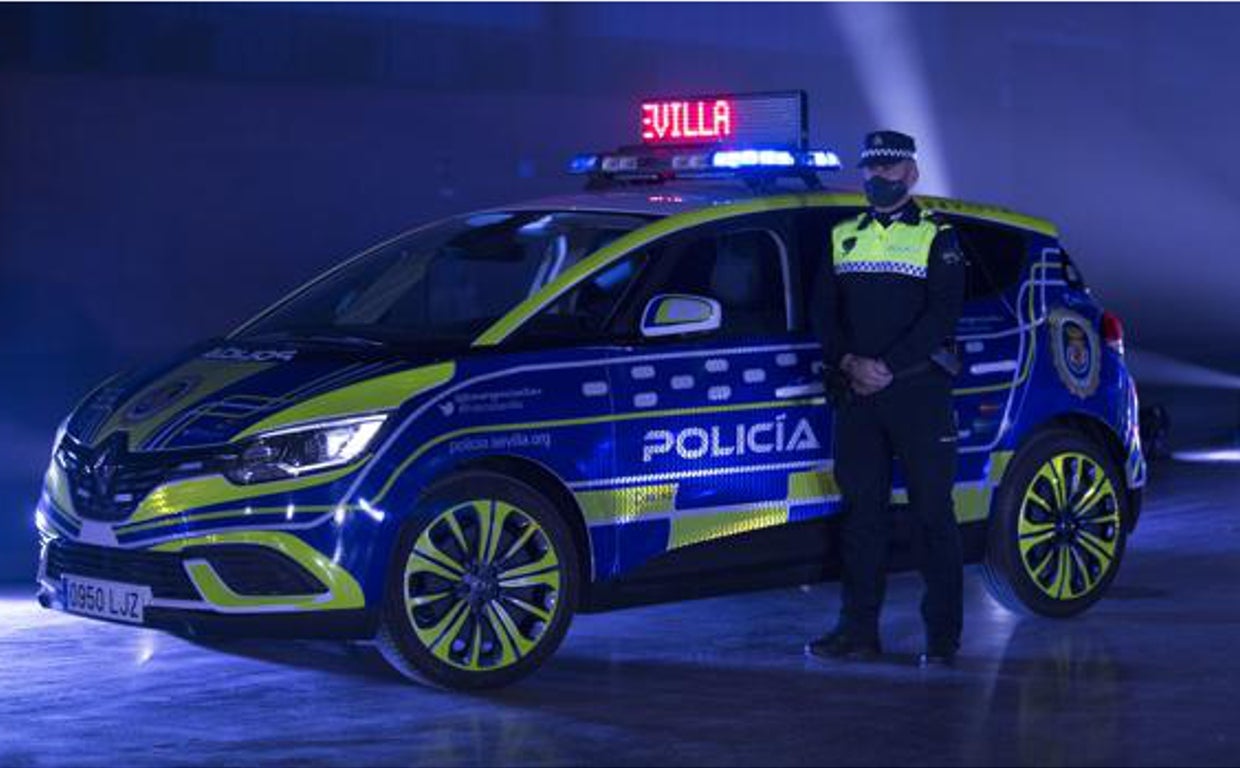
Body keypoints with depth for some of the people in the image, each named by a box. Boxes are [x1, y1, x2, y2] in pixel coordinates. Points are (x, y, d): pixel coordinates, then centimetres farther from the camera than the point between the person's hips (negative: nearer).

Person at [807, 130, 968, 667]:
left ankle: (943, 636, 2)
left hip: (918, 389, -4)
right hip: (856, 392, 4)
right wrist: (850, 362, -8)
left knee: (933, 512, -2)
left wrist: (888, 368, -15)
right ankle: (858, 631, 10)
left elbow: (943, 312, -8)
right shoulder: (843, 237, 15)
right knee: (862, 511, 6)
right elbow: (823, 311, 10)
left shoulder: (936, 235, 2)